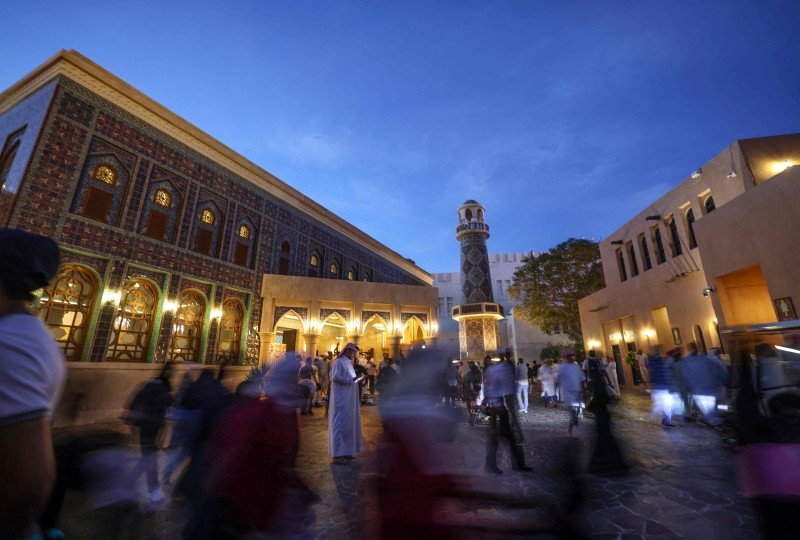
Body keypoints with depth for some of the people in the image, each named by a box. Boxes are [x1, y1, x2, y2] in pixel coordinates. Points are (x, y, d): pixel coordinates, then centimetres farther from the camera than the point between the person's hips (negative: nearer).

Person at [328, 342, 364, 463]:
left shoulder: (348, 363, 17)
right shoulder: (338, 362, -11)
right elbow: (335, 377, -22)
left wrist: (356, 380, 5)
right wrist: (350, 380, -18)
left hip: (349, 400, 9)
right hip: (341, 399, -9)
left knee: (349, 424, 12)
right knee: (341, 424, -5)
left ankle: (346, 452, 21)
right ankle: (337, 454, 2)